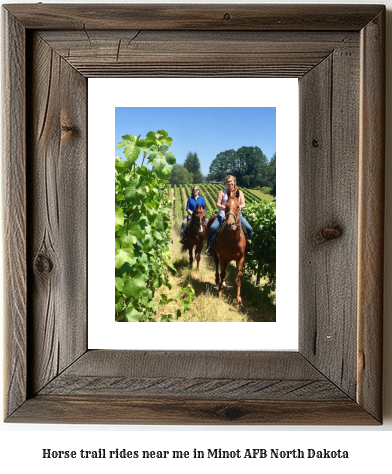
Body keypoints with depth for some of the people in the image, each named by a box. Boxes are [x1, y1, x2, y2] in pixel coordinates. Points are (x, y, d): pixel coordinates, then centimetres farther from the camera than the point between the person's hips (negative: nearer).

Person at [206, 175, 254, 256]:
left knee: (249, 229, -17)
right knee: (212, 228, -25)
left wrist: (239, 207, -22)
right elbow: (218, 204, -1)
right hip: (223, 214, -1)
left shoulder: (239, 192, 12)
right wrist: (224, 207, -23)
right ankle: (209, 247, -8)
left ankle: (248, 247, 4)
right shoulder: (222, 192, 8)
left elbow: (243, 204, 2)